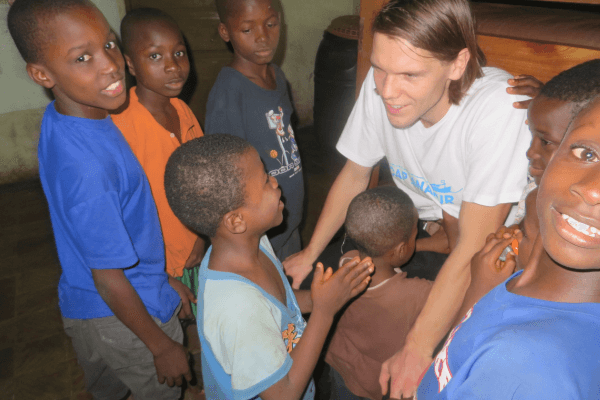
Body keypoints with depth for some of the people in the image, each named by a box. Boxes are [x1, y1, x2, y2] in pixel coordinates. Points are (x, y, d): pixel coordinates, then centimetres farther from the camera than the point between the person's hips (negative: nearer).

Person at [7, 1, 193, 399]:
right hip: (124, 319, -7)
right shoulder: (88, 166, -36)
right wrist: (162, 346, -12)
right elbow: (109, 280, -26)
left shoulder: (61, 118, -8)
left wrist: (159, 277, 12)